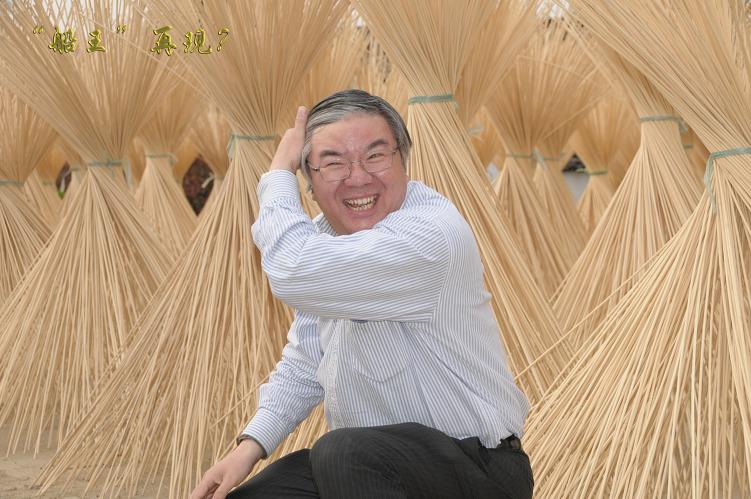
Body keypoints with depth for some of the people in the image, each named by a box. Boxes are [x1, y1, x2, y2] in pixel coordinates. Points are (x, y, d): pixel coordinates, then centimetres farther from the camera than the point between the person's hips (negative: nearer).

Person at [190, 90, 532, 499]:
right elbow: (304, 362, 15)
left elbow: (292, 275, -34)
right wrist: (252, 444, -1)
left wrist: (279, 172, -17)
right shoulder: (325, 236, 6)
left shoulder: (432, 232, -23)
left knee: (345, 453, -34)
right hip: (362, 461, 8)